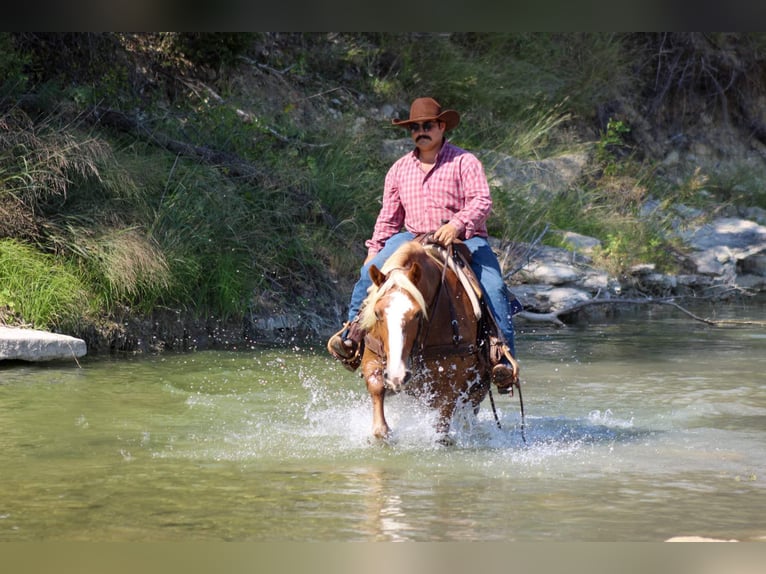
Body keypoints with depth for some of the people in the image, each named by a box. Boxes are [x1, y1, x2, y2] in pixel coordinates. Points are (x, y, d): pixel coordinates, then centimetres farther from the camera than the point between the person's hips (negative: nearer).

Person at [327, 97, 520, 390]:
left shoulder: (464, 162, 0)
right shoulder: (400, 169, 15)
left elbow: (482, 201, -13)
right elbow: (389, 218, 20)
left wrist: (457, 224, -30)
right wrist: (374, 251, 9)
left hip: (465, 240, -3)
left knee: (493, 287, -27)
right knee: (371, 271, -19)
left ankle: (503, 358, -28)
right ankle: (353, 333, -12)